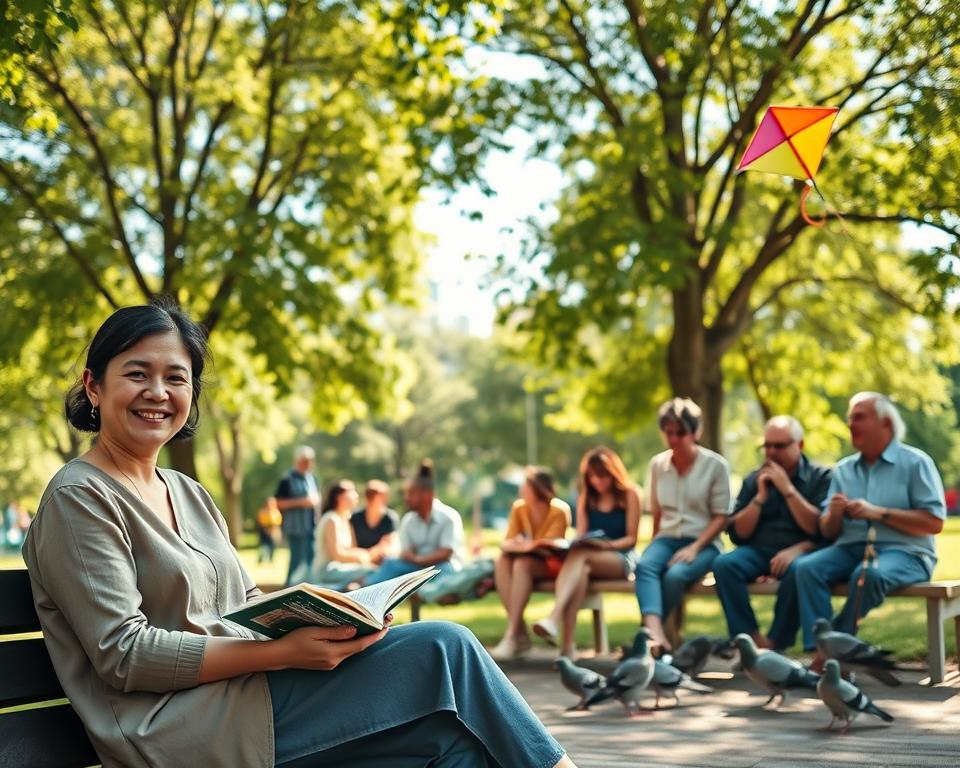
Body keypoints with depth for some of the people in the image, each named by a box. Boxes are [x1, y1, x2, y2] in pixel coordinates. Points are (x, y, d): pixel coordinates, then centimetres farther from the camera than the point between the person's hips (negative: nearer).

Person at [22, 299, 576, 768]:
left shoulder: (190, 495, 19)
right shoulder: (79, 498, -6)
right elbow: (123, 655, -14)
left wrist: (322, 618, -5)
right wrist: (281, 651, -20)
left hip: (235, 698, 8)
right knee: (442, 650, -14)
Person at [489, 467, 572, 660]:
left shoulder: (559, 511, -15)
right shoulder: (519, 507, -3)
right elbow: (506, 543, -7)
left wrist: (525, 545, -32)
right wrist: (511, 545, -29)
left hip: (551, 563, -5)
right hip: (528, 558, 5)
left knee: (522, 564, -33)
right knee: (502, 561, -26)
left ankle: (511, 636, -36)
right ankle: (520, 632, -31)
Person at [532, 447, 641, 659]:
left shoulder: (628, 495, 4)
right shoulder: (585, 498, 18)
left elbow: (631, 538, 0)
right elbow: (580, 537, 13)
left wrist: (607, 545, -18)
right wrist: (576, 544, -11)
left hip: (621, 558, -3)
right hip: (589, 557, 3)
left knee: (579, 555, -35)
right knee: (581, 569, -37)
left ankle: (554, 618, -56)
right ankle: (568, 644, -51)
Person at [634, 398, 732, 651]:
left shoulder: (715, 465, -1)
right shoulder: (657, 464, 10)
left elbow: (721, 517, -3)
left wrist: (695, 548, -15)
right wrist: (656, 546, 5)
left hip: (703, 543, -3)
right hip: (666, 538, 3)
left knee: (675, 574, -35)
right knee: (644, 566, -32)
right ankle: (655, 633, -53)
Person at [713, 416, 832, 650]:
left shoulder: (821, 477, 6)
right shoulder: (754, 480, 16)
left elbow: (819, 529, -8)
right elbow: (738, 533, 9)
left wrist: (787, 489, -11)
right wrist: (760, 497, -3)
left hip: (799, 552, -3)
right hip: (758, 551, 3)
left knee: (797, 570, -38)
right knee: (724, 564, -27)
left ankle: (775, 642, -23)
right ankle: (752, 639, -25)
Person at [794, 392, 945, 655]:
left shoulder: (915, 462, 1)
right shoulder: (843, 469, 15)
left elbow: (934, 523, -9)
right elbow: (828, 532, 14)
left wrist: (879, 513, -15)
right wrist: (834, 514, -10)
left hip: (904, 552, -5)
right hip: (851, 549, 5)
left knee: (868, 574, -37)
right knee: (807, 567, -25)